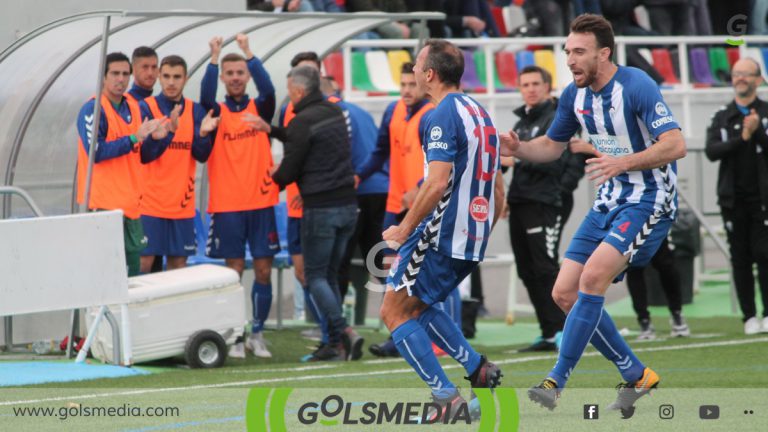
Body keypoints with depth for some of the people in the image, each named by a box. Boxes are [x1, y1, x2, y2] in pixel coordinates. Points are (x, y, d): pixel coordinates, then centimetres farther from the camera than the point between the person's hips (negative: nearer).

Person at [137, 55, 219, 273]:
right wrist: (170, 130, -28)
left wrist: (203, 133, -21)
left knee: (178, 263, 6)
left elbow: (202, 156, 0)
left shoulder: (195, 111, 6)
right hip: (149, 203, -4)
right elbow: (144, 155, -14)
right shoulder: (146, 108, -5)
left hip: (182, 203, 4)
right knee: (144, 261, -6)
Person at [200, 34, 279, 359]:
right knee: (234, 270, 0)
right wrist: (214, 58, -26)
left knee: (263, 270, 1)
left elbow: (268, 89, -12)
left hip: (261, 201, 1)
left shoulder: (259, 109, 8)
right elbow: (205, 97, -14)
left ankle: (257, 334, 10)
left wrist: (248, 53, -23)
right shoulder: (217, 112, 6)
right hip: (227, 204, -1)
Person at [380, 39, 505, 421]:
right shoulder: (480, 114, 15)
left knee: (394, 312, -1)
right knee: (417, 305, 24)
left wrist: (405, 229, -15)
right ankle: (477, 367, 10)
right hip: (472, 239, 9)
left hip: (440, 234, -9)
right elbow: (498, 192, 18)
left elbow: (437, 183, -23)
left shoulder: (443, 116, -14)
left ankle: (446, 397, -8)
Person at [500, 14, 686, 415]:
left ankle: (556, 382, -23)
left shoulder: (636, 87, -18)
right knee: (565, 293, 1)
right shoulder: (575, 95, 5)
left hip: (649, 200, -9)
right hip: (610, 201, 9)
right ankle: (636, 375, 14)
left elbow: (675, 145, -26)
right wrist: (519, 148, -3)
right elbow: (552, 144, 19)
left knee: (593, 277, -26)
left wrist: (624, 163, -39)